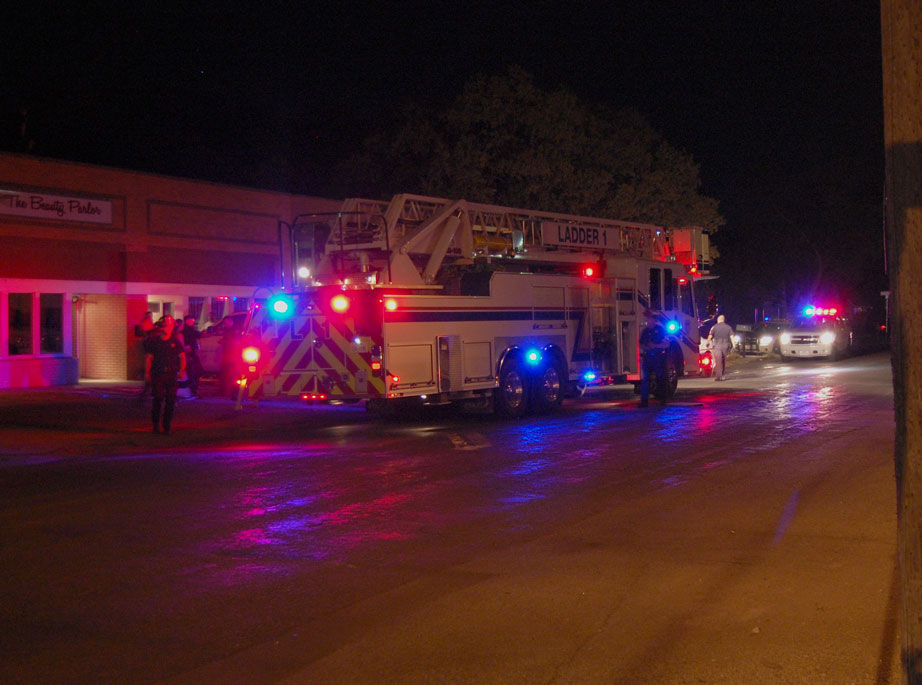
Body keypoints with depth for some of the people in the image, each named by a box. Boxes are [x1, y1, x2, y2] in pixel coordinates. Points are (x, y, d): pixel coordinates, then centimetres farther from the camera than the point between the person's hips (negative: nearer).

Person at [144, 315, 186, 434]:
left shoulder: (176, 342, 8)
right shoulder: (155, 341, 6)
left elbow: (182, 357, 9)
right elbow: (149, 358, 6)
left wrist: (182, 370, -4)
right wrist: (147, 372, -2)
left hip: (171, 375, 1)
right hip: (158, 374, -1)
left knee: (170, 401, -1)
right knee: (158, 399, -4)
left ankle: (167, 427, 7)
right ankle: (155, 425, 9)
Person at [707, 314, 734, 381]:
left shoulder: (715, 327, 0)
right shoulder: (728, 327, 8)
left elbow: (710, 336, 0)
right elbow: (732, 336, 0)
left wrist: (707, 343, 15)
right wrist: (733, 345, -2)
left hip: (717, 345, -3)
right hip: (726, 345, 3)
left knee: (718, 361, -7)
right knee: (724, 361, 15)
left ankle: (718, 376, -16)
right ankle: (722, 375, 22)